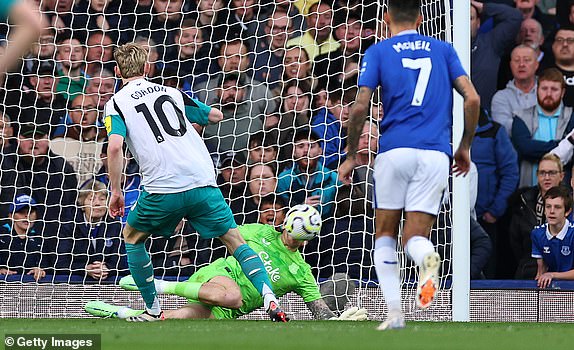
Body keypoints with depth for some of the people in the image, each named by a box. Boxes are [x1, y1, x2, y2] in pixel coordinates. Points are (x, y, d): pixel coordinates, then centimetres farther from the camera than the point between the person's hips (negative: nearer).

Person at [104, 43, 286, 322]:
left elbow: (115, 147, -10)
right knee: (235, 240, 10)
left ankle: (154, 311, 20)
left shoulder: (116, 103, 7)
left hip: (163, 189, -3)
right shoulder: (171, 93, 19)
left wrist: (115, 191, -2)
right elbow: (216, 116, 28)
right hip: (202, 182, 3)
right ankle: (270, 301, -10)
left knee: (132, 237, 23)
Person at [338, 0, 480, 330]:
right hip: (436, 154, 1)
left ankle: (395, 312, -2)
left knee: (385, 234, 13)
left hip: (395, 150, -1)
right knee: (415, 237, 3)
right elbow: (473, 99, 5)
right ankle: (427, 257, -35)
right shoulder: (444, 50, 15)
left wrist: (351, 155, 8)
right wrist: (465, 147, 16)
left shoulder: (378, 52, 8)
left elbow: (361, 107, -3)